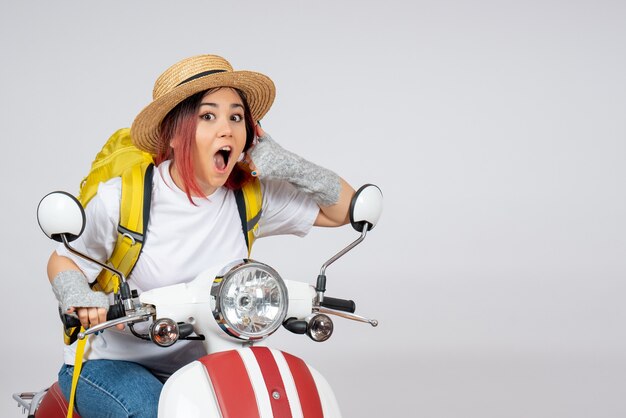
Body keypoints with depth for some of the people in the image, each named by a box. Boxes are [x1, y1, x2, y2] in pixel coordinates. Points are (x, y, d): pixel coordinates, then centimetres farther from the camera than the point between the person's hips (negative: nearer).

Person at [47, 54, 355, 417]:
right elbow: (63, 260, -1)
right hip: (110, 363, -3)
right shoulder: (123, 198, -15)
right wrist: (78, 296, -24)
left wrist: (288, 165, -14)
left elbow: (346, 210, 3)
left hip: (196, 366, 4)